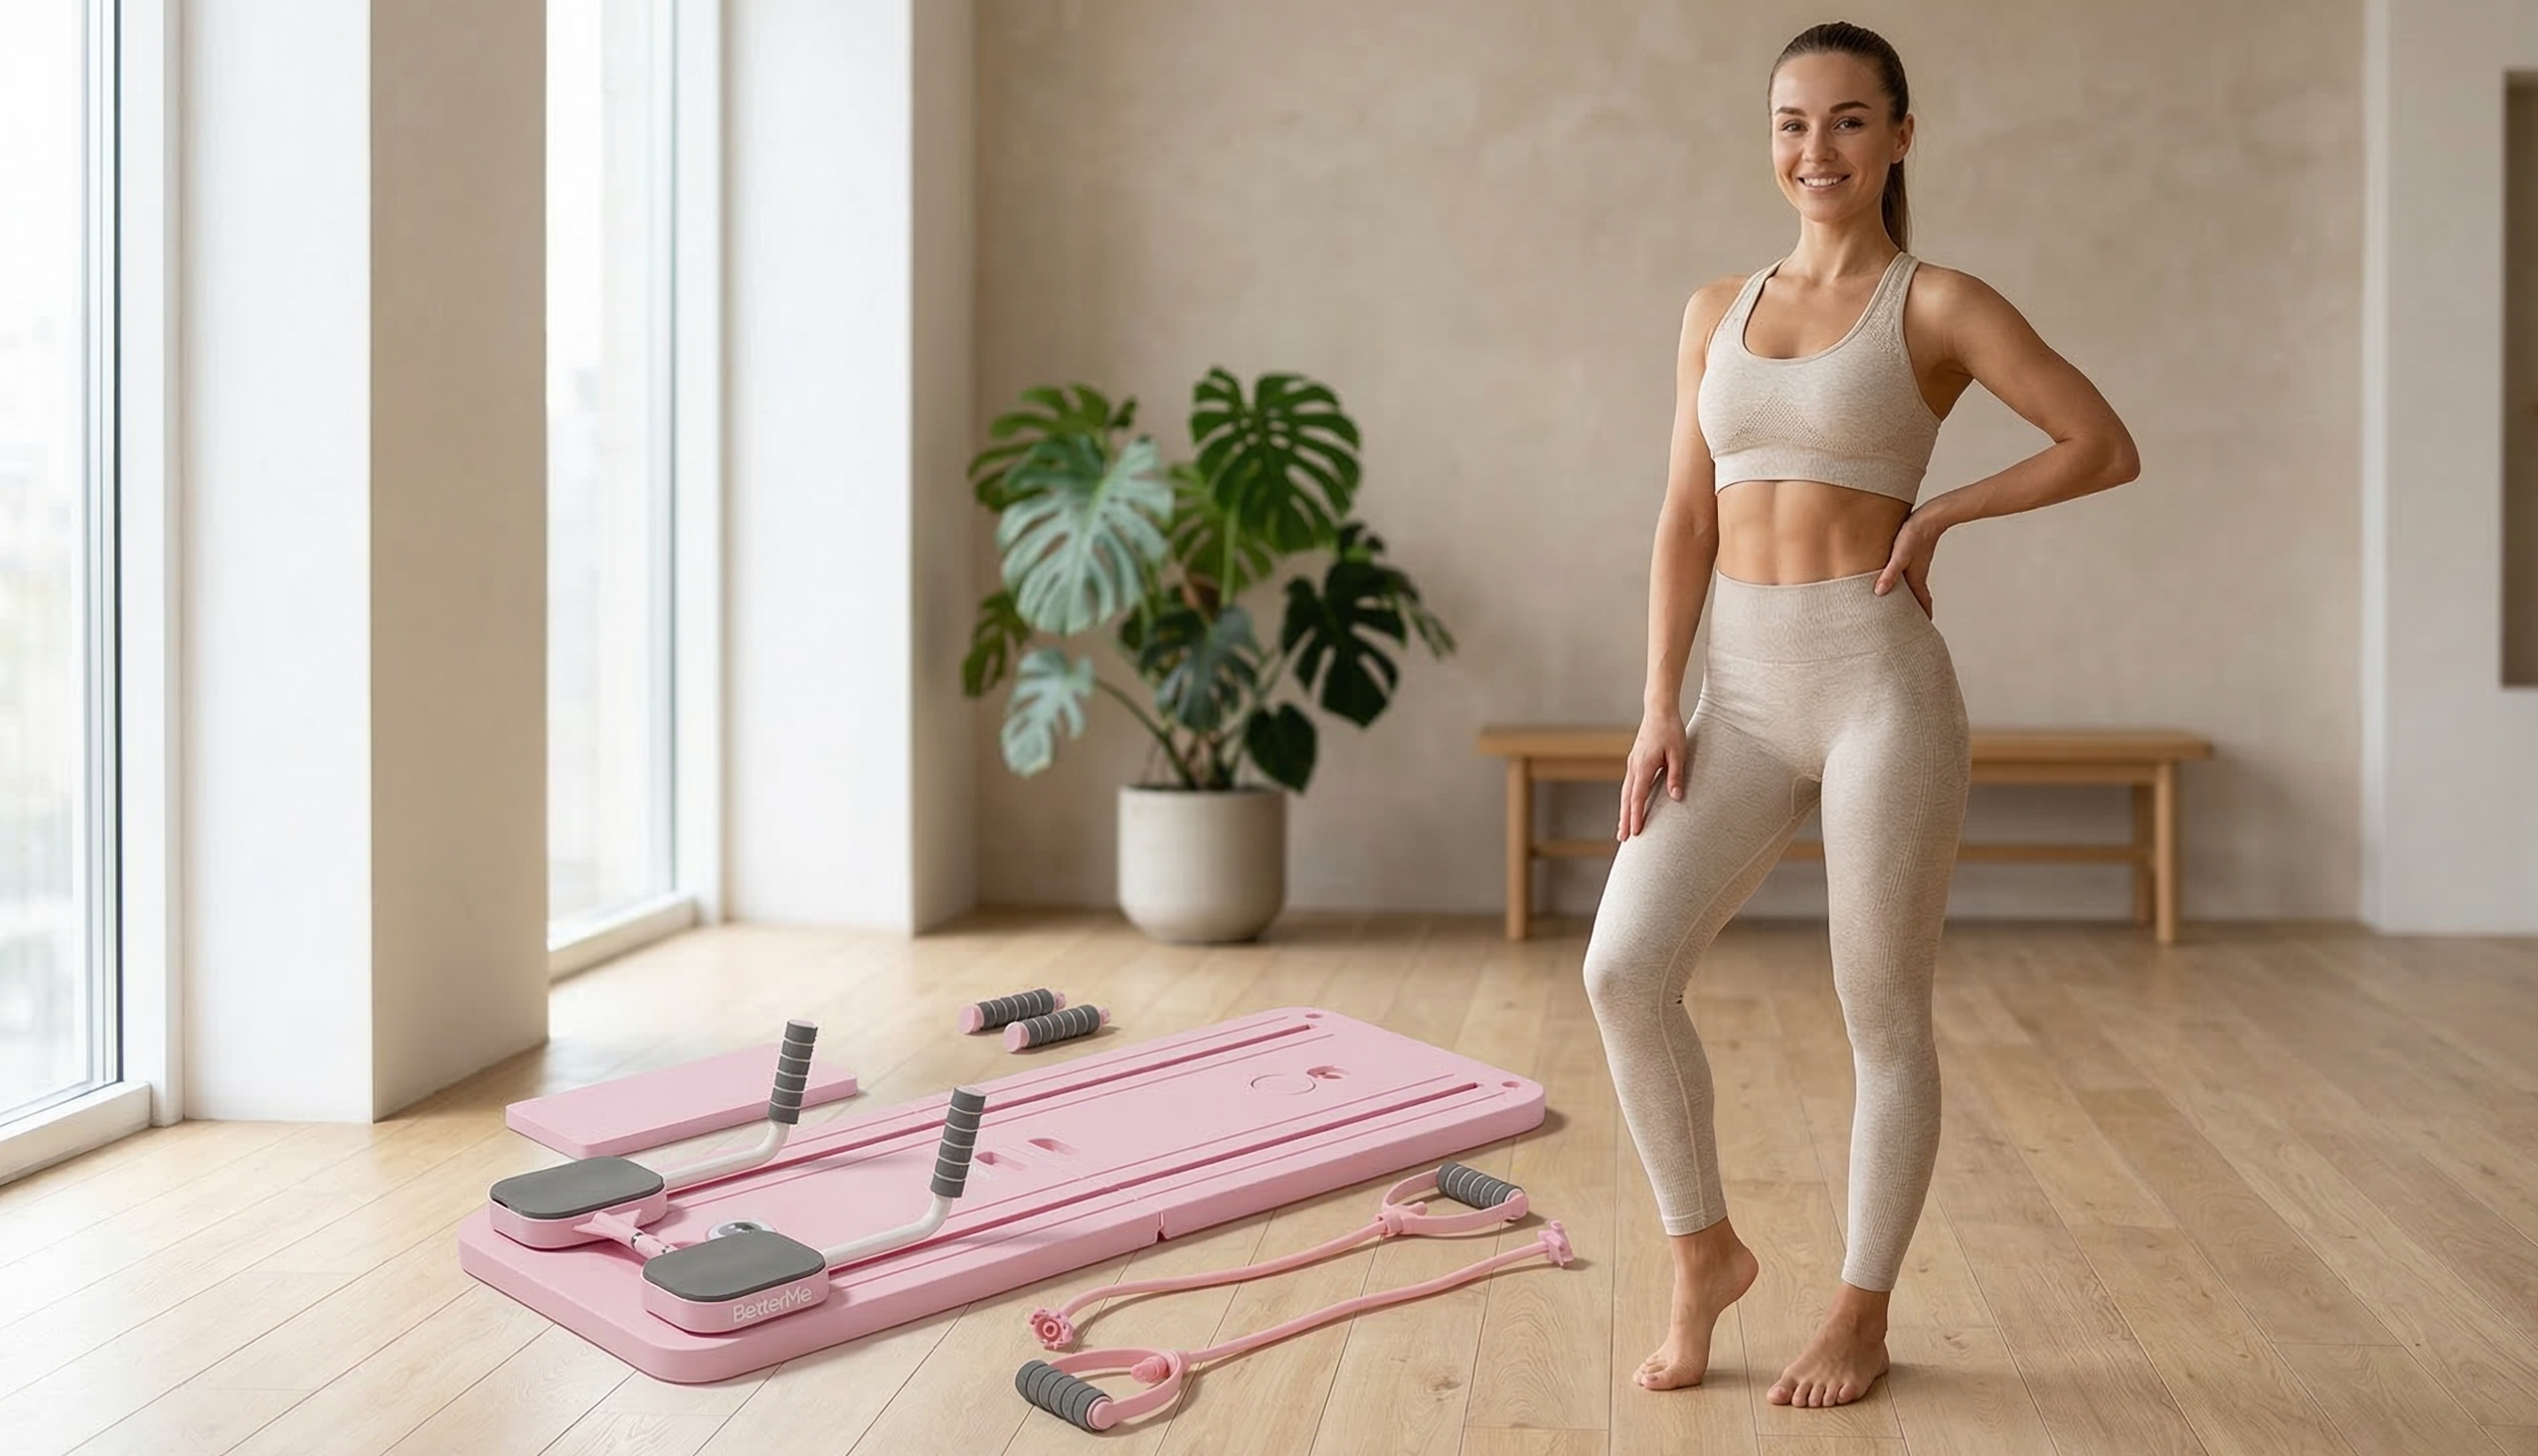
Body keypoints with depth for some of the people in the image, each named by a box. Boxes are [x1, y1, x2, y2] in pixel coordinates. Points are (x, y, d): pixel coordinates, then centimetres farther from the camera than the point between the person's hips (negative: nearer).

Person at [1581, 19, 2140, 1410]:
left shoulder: (1935, 305, 0)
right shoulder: (1715, 310, 13)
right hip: (1739, 690, 4)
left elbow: (2104, 446, -1)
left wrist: (1936, 514, -4)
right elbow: (1686, 521, 10)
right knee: (1623, 966, -9)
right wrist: (1661, 705, 2)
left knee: (1882, 1017, 4)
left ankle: (1861, 1311, 22)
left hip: (1877, 682, -4)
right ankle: (1704, 1252, 13)